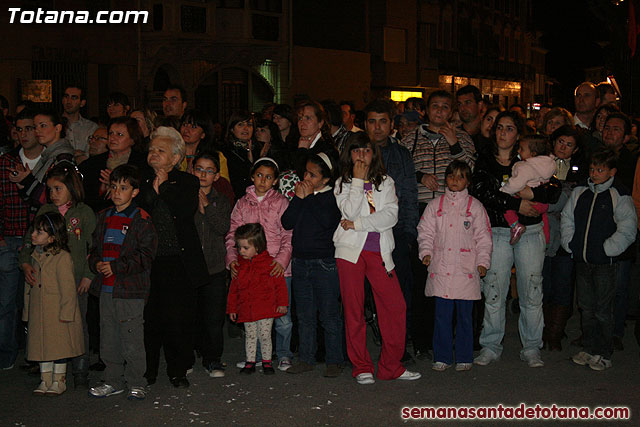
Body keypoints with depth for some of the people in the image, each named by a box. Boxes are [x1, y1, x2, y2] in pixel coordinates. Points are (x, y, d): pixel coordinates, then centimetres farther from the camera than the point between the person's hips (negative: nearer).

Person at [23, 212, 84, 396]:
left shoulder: (62, 257, -14)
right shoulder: (35, 256, 9)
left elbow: (68, 289, -14)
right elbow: (29, 285, 17)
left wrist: (66, 313, -16)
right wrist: (27, 311, 16)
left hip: (58, 313, -7)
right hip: (38, 314, 7)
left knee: (59, 347, 2)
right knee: (41, 346, 12)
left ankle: (59, 381, 14)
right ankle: (45, 380, 23)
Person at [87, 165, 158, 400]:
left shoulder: (141, 220, -8)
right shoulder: (104, 217, 13)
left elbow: (146, 255, -12)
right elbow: (96, 247, 21)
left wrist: (116, 267, -16)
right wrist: (97, 263, -1)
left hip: (130, 288, -6)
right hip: (106, 288, 7)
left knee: (132, 336, -2)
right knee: (108, 337, 13)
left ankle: (136, 383, 10)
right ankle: (113, 381, 25)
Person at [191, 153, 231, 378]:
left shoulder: (221, 201, 12)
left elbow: (223, 228, -5)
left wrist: (207, 206, -11)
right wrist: (196, 206, -13)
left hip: (214, 267, 1)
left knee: (214, 317, 1)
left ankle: (212, 359, 13)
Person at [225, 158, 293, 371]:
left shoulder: (281, 202, 6)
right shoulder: (242, 204, 13)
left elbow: (288, 235, 1)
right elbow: (232, 234, 13)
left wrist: (282, 259, -13)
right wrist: (232, 258, -2)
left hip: (277, 268, -2)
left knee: (282, 315, -4)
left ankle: (284, 354, 13)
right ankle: (258, 355, 17)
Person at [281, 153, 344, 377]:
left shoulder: (333, 196, -3)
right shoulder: (301, 193, 12)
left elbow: (327, 220, -20)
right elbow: (287, 223, 3)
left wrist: (309, 197, -12)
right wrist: (299, 198, -6)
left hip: (325, 263, -5)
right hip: (300, 262, 5)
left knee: (329, 315, 1)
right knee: (304, 316, 11)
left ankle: (334, 361, 10)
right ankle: (306, 359, 20)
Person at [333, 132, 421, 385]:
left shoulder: (386, 182, 14)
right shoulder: (342, 183, 10)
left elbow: (391, 216, -3)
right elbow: (350, 212, -9)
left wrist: (358, 224, -10)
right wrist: (358, 180, -7)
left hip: (379, 251, 1)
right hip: (351, 250, -1)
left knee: (396, 306, -6)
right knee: (354, 310, 0)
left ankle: (391, 366, 5)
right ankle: (361, 367, 10)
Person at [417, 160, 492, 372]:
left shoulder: (475, 206, 6)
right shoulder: (435, 205, 11)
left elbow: (483, 237, 6)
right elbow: (426, 232, 11)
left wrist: (483, 261, -2)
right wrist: (426, 252, -4)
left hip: (466, 270, -1)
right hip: (441, 269, 1)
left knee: (464, 315, 3)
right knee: (442, 315, 2)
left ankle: (464, 357, 14)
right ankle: (442, 357, 11)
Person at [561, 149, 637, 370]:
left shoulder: (620, 196, -7)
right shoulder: (579, 193, 8)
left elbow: (627, 230, -10)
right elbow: (566, 220, 17)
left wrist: (607, 249, -14)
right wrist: (570, 244, 6)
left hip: (605, 263, -5)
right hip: (582, 261, 5)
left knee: (603, 311, 0)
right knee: (586, 308, 13)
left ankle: (604, 355, 12)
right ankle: (589, 349, 24)